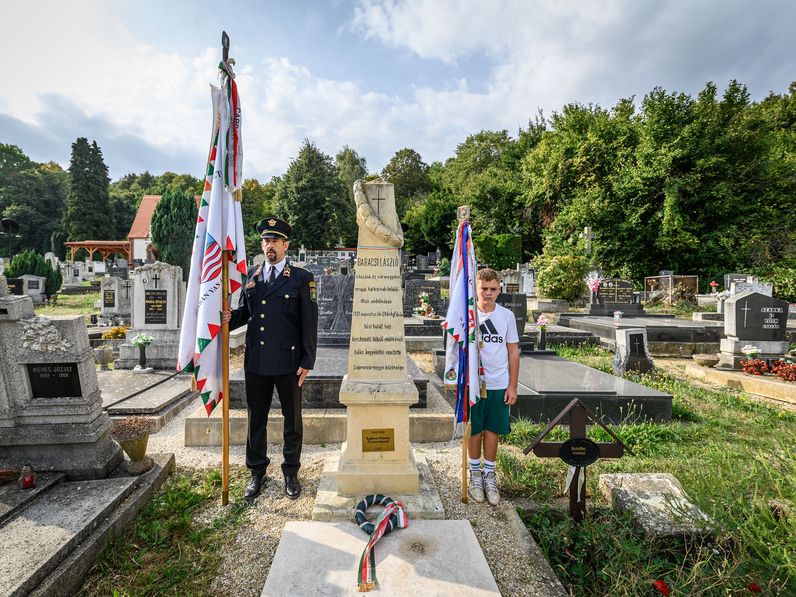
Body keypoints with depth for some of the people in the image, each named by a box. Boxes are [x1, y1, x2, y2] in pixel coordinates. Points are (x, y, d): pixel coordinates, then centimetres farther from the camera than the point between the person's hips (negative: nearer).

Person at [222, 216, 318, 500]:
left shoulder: (302, 278, -3)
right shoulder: (251, 275, 10)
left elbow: (309, 323, -5)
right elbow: (244, 311, 15)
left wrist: (307, 361, -8)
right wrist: (229, 318, -8)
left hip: (288, 362, -3)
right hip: (256, 360, 4)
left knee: (292, 419, 11)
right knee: (256, 419, 15)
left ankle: (291, 473, 29)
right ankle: (257, 472, 33)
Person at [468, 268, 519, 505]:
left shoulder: (507, 316, 1)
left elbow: (513, 352, 4)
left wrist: (512, 386, 1)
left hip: (499, 385, 1)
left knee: (492, 430, 11)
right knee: (474, 430, 10)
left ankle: (489, 475, 28)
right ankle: (475, 474, 29)